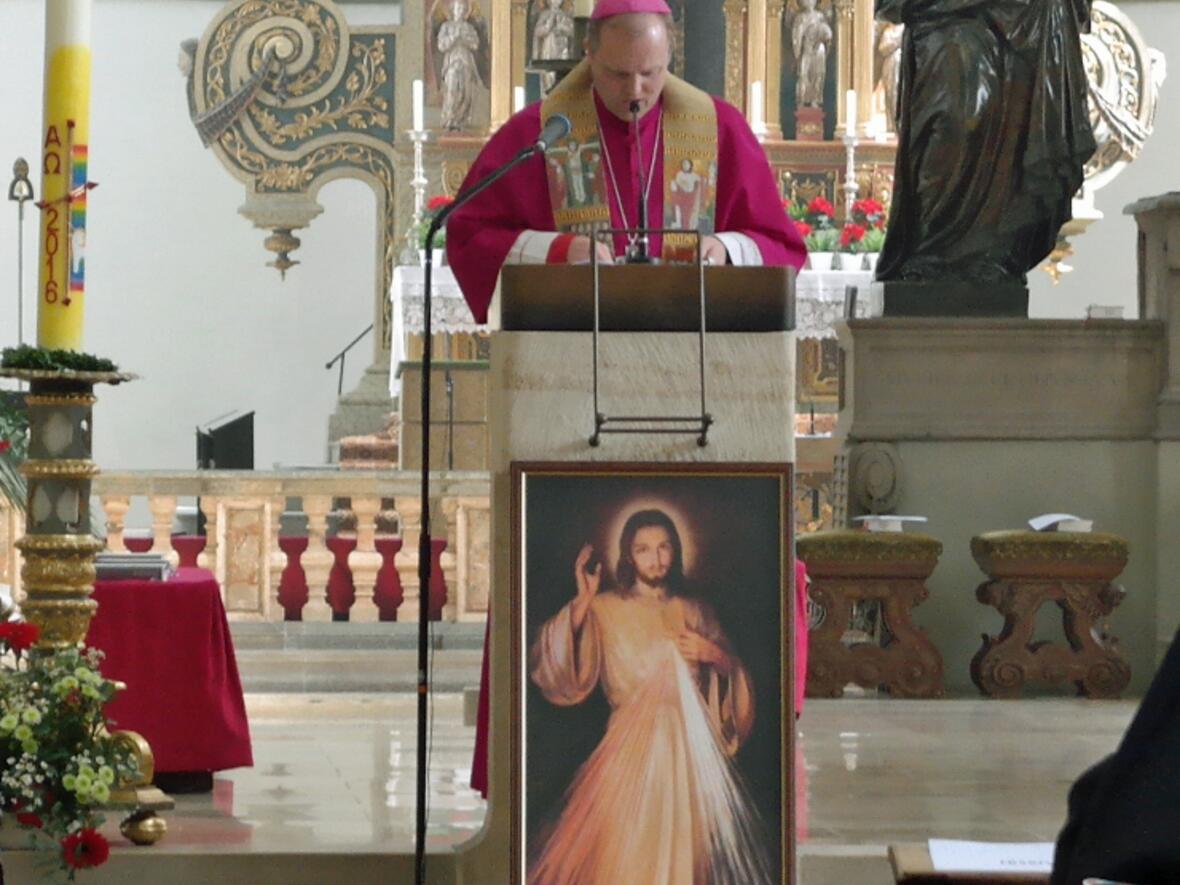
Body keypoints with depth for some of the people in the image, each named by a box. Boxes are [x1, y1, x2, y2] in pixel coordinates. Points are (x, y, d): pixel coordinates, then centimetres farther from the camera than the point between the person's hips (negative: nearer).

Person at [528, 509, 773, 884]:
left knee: (689, 840, 1)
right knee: (629, 849, -10)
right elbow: (559, 672, -11)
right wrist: (582, 602, -18)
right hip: (634, 745, -3)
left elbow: (734, 670, 17)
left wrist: (713, 654, -4)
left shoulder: (693, 612, 14)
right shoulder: (605, 610, 1)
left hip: (692, 744, 4)